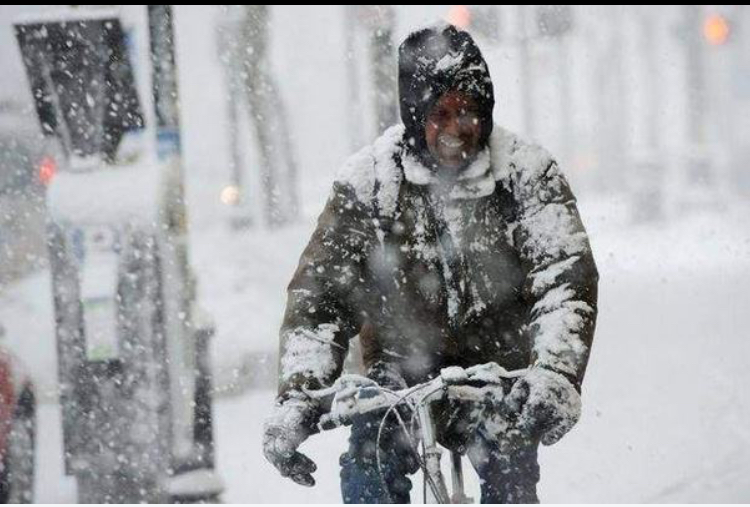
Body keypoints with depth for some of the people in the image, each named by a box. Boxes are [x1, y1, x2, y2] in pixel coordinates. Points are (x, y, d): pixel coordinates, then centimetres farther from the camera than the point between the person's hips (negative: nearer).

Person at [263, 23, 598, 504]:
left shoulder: (527, 173, -9)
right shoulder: (367, 181, -8)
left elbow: (566, 276, -20)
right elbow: (320, 291, -9)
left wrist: (555, 373, -40)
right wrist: (297, 394, -26)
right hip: (403, 367, 1)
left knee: (510, 467, -26)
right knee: (367, 466, -25)